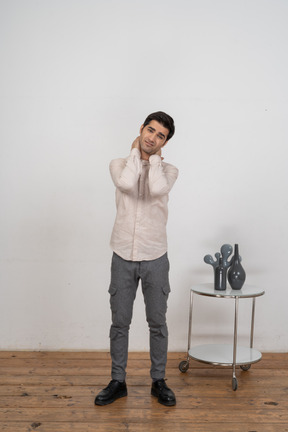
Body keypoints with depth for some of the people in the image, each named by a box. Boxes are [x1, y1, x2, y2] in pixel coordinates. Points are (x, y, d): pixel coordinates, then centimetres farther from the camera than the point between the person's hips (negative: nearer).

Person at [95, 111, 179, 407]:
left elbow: (157, 189, -23)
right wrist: (135, 151, -8)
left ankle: (158, 381, 25)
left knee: (157, 323, 9)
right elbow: (127, 183, -22)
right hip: (123, 256, 0)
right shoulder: (119, 164, 1)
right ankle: (118, 382, 23)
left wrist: (154, 156, -9)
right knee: (120, 322, 8)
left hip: (155, 258, 0)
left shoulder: (168, 170, 0)